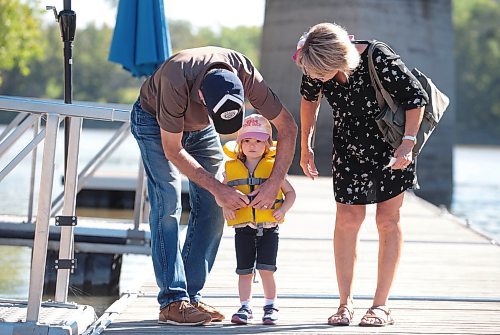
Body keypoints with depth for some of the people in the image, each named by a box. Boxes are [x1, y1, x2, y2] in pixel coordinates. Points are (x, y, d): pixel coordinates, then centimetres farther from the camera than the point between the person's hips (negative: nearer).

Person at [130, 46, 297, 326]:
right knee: (168, 204, -18)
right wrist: (217, 188, -29)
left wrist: (275, 182, -28)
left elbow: (287, 127, -20)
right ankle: (172, 301, -18)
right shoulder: (176, 80, -43)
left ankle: (192, 295, 1)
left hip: (200, 128, 4)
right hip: (155, 122, -4)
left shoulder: (247, 76, -33)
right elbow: (172, 150, -30)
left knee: (212, 209, -5)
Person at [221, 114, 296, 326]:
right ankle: (245, 307, 16)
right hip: (243, 227, 2)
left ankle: (270, 306, 6)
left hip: (269, 227, -2)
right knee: (244, 271, 6)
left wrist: (283, 209, -8)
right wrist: (225, 207, -4)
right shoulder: (232, 168, 4)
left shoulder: (273, 167, 1)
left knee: (266, 269, -7)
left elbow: (290, 192, 9)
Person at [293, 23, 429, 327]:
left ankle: (381, 305, 3)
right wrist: (306, 145, 10)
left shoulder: (380, 60, -32)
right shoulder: (315, 67, -17)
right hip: (349, 147, 4)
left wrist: (408, 143, -27)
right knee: (348, 217, -3)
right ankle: (346, 302, 5)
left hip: (391, 145, -3)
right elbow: (309, 98, 6)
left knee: (388, 218, -2)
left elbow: (417, 97, -20)